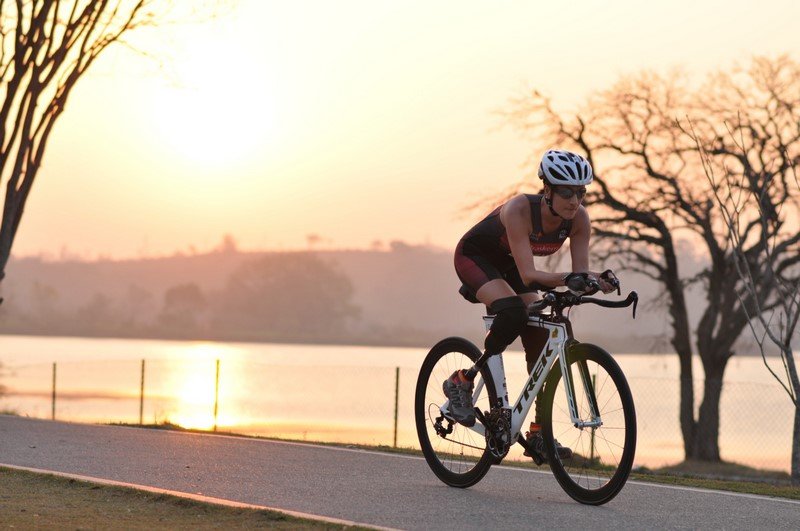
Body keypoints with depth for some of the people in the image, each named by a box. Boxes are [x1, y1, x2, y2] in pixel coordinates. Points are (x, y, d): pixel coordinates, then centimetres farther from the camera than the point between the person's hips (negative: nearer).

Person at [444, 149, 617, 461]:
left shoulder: (578, 219, -22)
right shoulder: (520, 209, -38)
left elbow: (580, 271, -24)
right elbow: (528, 274, -42)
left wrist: (596, 281, -46)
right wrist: (566, 279, -58)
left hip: (508, 264, 6)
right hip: (474, 256, -6)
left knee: (539, 341, -8)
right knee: (513, 312, -32)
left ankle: (540, 433, 0)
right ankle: (461, 383, -15)